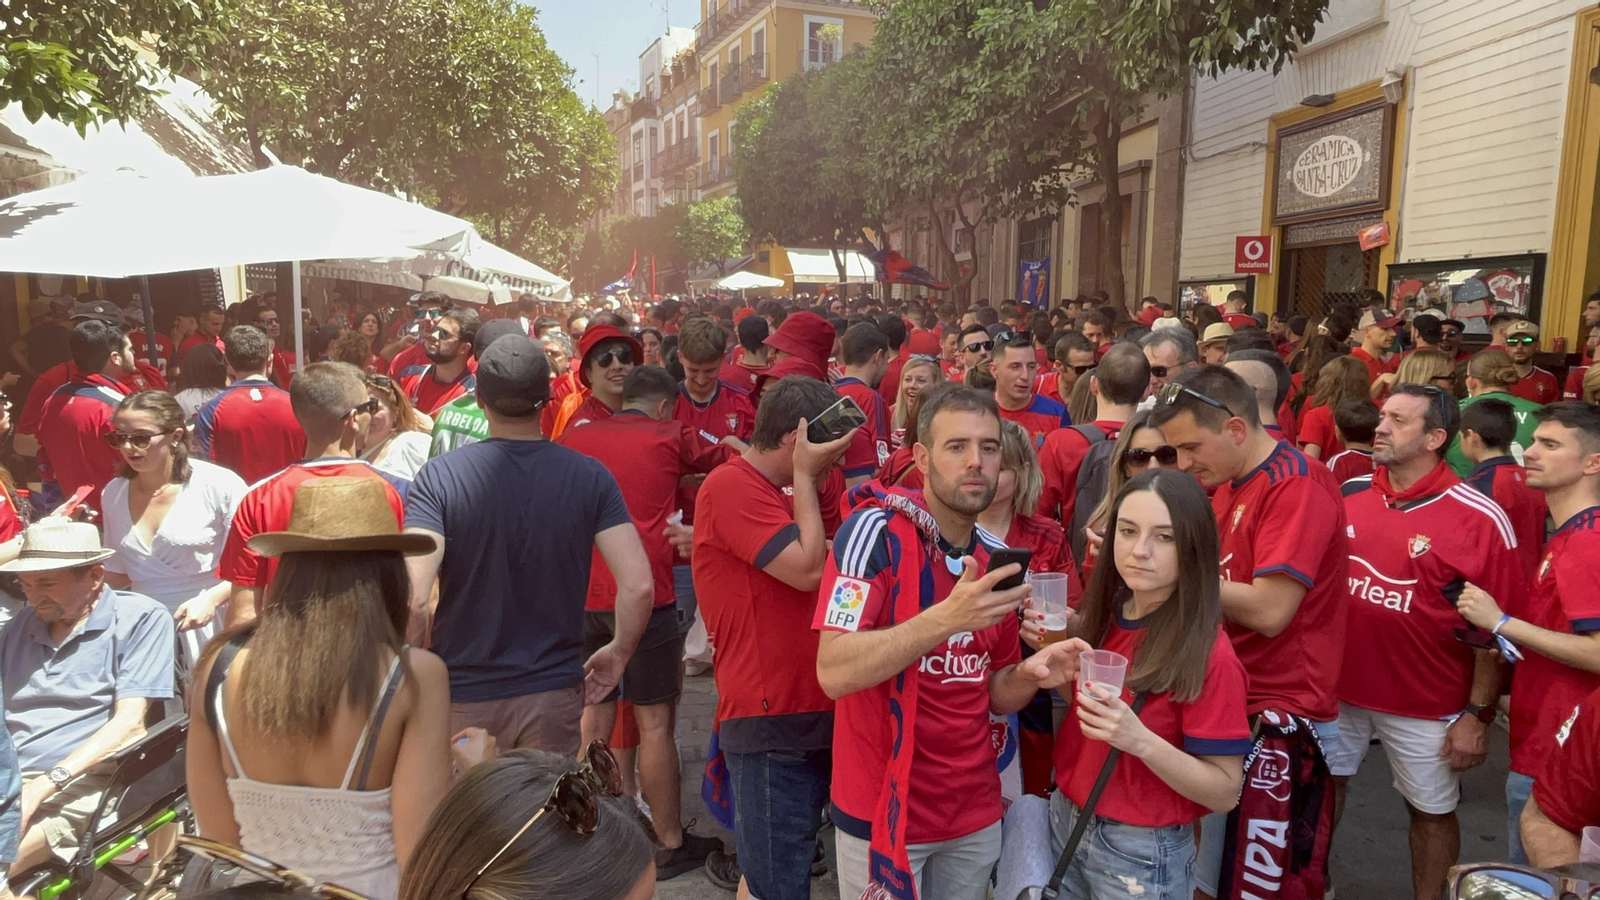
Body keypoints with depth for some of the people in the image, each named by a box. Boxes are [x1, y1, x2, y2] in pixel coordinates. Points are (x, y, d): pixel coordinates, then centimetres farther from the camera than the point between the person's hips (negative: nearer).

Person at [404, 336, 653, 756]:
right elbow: (639, 586, -16)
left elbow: (412, 597, -22)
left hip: (462, 695, 0)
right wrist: (618, 652, 2)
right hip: (554, 693, 1)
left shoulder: (439, 476, -13)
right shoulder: (590, 477, -9)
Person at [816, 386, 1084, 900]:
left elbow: (994, 695, 10)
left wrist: (1031, 674, -12)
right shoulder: (876, 531, -16)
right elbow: (834, 674, -25)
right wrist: (945, 618, -34)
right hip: (883, 810, -6)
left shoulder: (996, 558, 3)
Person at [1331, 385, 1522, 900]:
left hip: (1426, 704, -4)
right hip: (1335, 687, 4)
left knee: (1431, 811, 14)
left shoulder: (1480, 520, -14)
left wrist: (1478, 714, -11)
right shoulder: (1346, 495, -1)